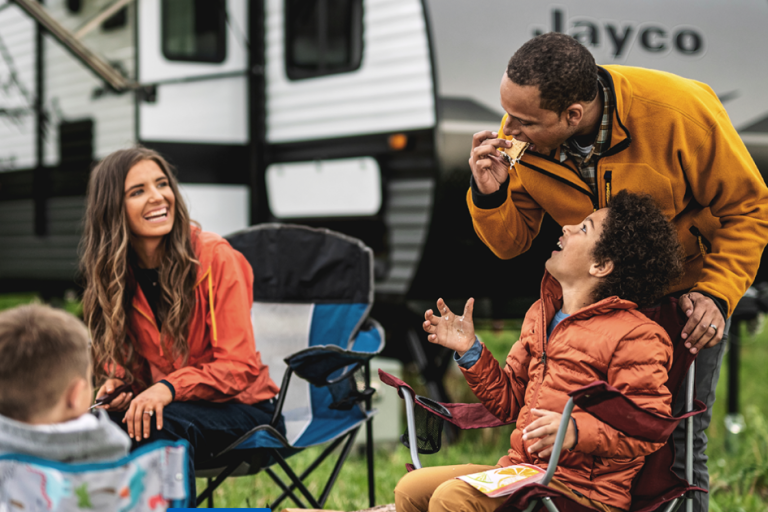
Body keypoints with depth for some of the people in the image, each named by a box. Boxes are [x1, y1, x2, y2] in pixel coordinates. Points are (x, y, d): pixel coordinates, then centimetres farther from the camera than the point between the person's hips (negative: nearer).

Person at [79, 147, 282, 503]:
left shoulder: (214, 258, -14)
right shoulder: (113, 272, 1)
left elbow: (240, 366, -15)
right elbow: (118, 355, 13)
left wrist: (169, 388, -30)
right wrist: (117, 381, -12)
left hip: (241, 408, -4)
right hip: (163, 406, 4)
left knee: (167, 425, -34)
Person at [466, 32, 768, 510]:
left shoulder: (679, 110, -30)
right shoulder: (520, 134, -19)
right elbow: (512, 243, -6)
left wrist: (717, 295, -24)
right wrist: (489, 196, -26)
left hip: (690, 288, -3)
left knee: (678, 445, -2)